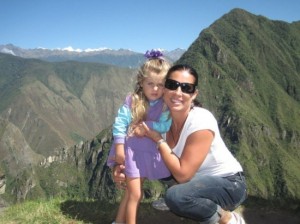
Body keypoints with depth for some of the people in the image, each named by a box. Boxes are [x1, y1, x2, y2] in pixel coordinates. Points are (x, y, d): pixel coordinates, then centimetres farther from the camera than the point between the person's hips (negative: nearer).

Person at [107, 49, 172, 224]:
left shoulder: (165, 106, -8)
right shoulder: (132, 101, -13)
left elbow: (164, 127, -20)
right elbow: (119, 125, -12)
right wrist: (119, 150, -14)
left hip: (151, 153, 4)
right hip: (131, 152, -3)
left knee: (131, 192, 18)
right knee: (135, 194, 1)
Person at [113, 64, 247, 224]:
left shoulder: (201, 121, -27)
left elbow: (182, 175, -27)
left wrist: (158, 140, -22)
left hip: (229, 184, -8)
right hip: (201, 179, 8)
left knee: (175, 196, -30)